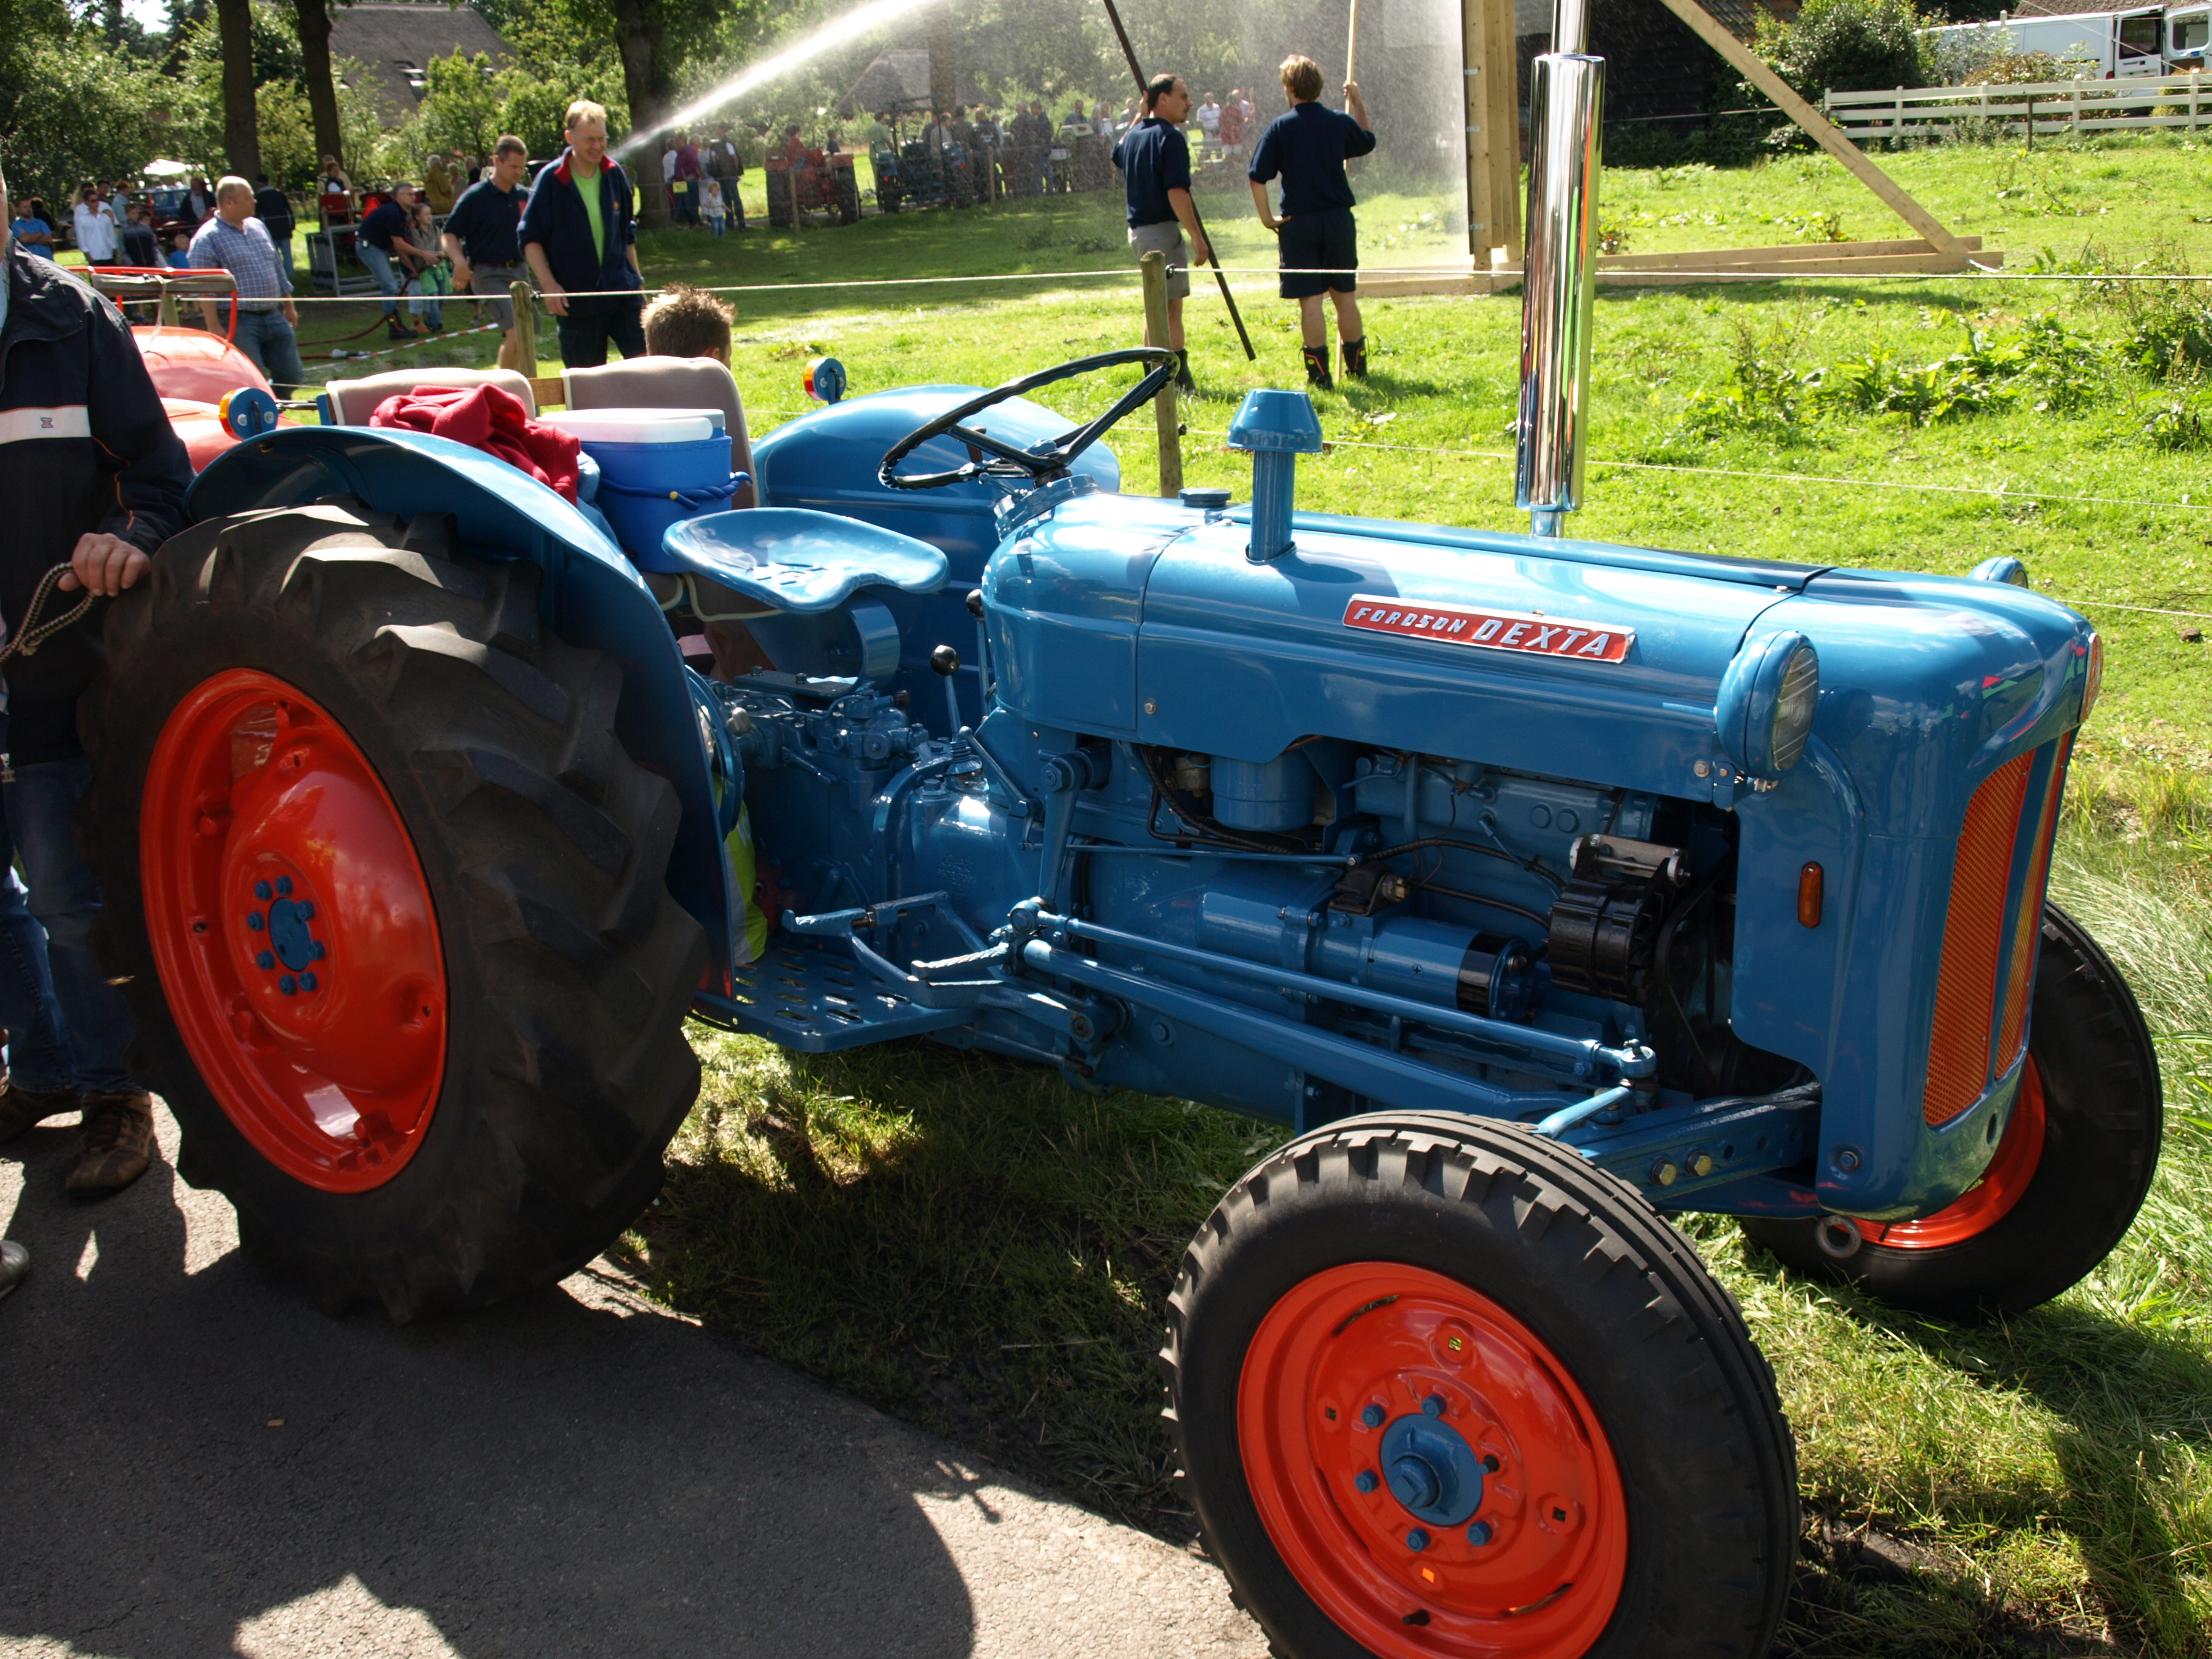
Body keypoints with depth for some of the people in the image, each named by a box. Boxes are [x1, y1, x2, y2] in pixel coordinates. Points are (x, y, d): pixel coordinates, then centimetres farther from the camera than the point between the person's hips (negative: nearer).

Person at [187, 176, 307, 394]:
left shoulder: (258, 226, 15)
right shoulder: (207, 237, -8)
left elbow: (278, 270, 23)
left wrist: (289, 307, 23)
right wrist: (214, 326, -18)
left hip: (275, 318, 7)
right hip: (240, 323, -7)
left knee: (293, 377, 9)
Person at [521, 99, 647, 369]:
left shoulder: (614, 174, 6)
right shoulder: (551, 179, -6)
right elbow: (530, 238, -5)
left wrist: (636, 281, 17)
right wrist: (549, 285, -15)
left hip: (621, 289, 3)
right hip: (577, 298, -3)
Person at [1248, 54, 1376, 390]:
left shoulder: (1280, 127, -7)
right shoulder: (1339, 122, 2)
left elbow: (1257, 177, -12)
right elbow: (1368, 140, 24)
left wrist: (1267, 218, -4)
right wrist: (1358, 103, 29)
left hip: (1299, 222, -3)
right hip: (1339, 219, 3)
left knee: (1310, 300, 0)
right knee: (1345, 295, 13)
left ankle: (1320, 374, -1)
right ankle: (1357, 366, 21)